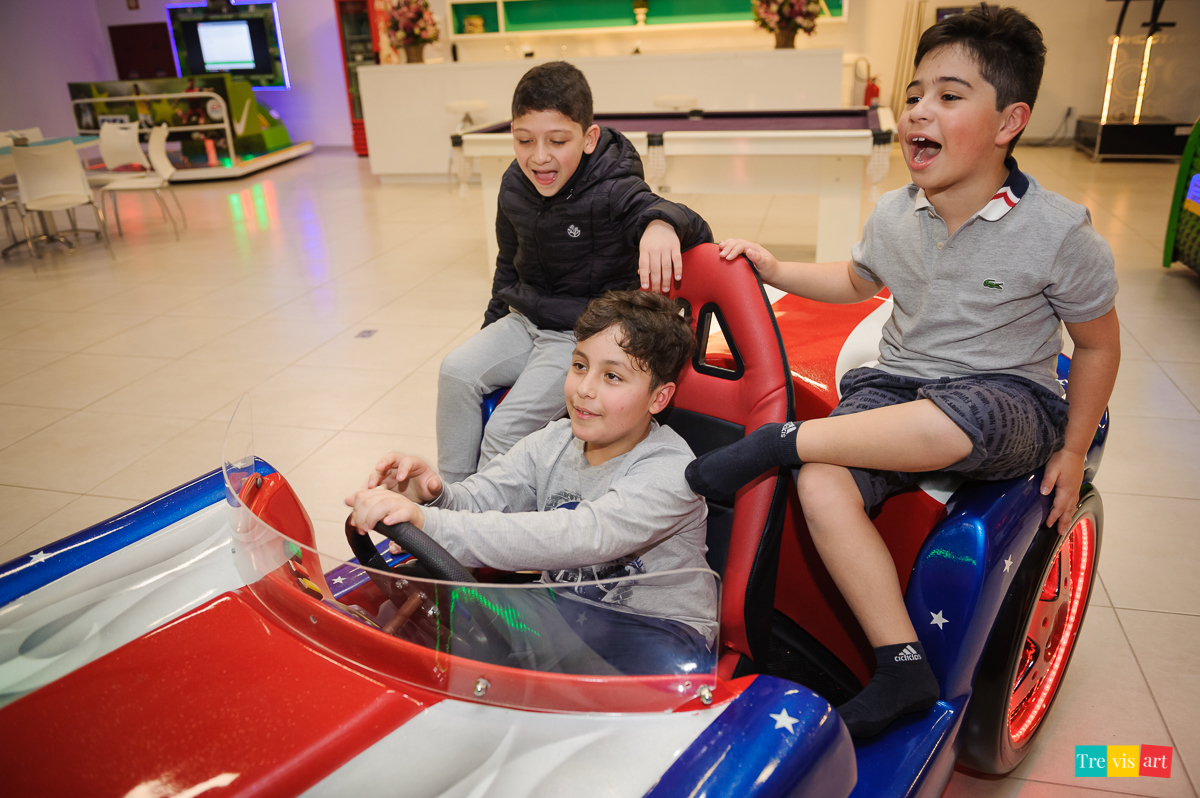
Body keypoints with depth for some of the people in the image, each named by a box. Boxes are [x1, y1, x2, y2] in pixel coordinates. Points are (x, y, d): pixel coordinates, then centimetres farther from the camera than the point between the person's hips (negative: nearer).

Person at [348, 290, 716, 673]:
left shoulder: (670, 471, -22)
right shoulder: (553, 441, -1)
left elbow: (583, 536, -38)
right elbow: (478, 501, -9)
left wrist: (431, 524, -46)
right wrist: (433, 494, -36)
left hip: (656, 627, -4)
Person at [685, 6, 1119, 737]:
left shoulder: (1059, 232, -8)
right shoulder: (894, 216, 3)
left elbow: (1099, 344, 4)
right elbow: (856, 281, 25)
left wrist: (1073, 451, 3)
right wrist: (775, 271, 10)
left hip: (1012, 404, -3)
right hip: (899, 387, 4)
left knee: (953, 419, -43)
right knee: (822, 486, -28)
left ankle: (777, 441, -24)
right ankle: (904, 667, -19)